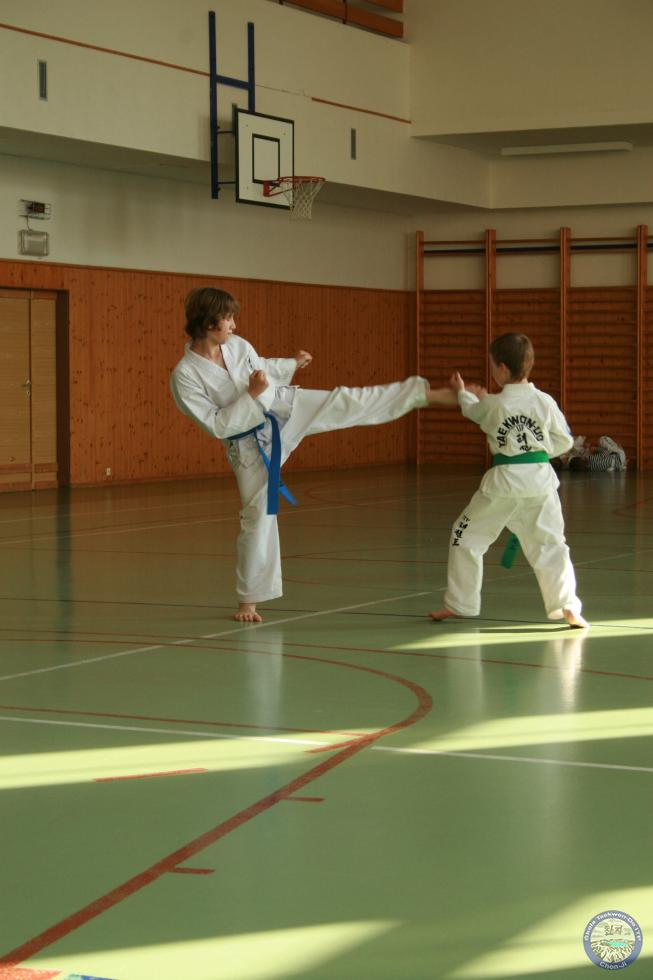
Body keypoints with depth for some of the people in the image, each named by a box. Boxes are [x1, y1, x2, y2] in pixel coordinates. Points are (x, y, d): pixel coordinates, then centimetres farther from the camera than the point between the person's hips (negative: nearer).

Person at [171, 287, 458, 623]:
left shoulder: (236, 345, -6)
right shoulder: (185, 376, -23)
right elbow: (217, 425, -23)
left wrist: (291, 364, 26)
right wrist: (252, 395, -27)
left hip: (281, 410, 4)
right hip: (250, 445, -4)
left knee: (344, 403, -7)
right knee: (258, 517, -1)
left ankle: (428, 394, 0)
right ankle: (248, 600, 14)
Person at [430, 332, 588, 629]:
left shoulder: (492, 405, -8)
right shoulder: (544, 402, -3)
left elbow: (473, 410, 17)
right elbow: (564, 442, 4)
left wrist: (462, 392, 38)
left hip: (504, 482, -2)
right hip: (540, 480, 2)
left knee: (466, 537, 14)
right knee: (550, 544, 10)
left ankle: (458, 604, 19)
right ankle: (567, 605, -2)